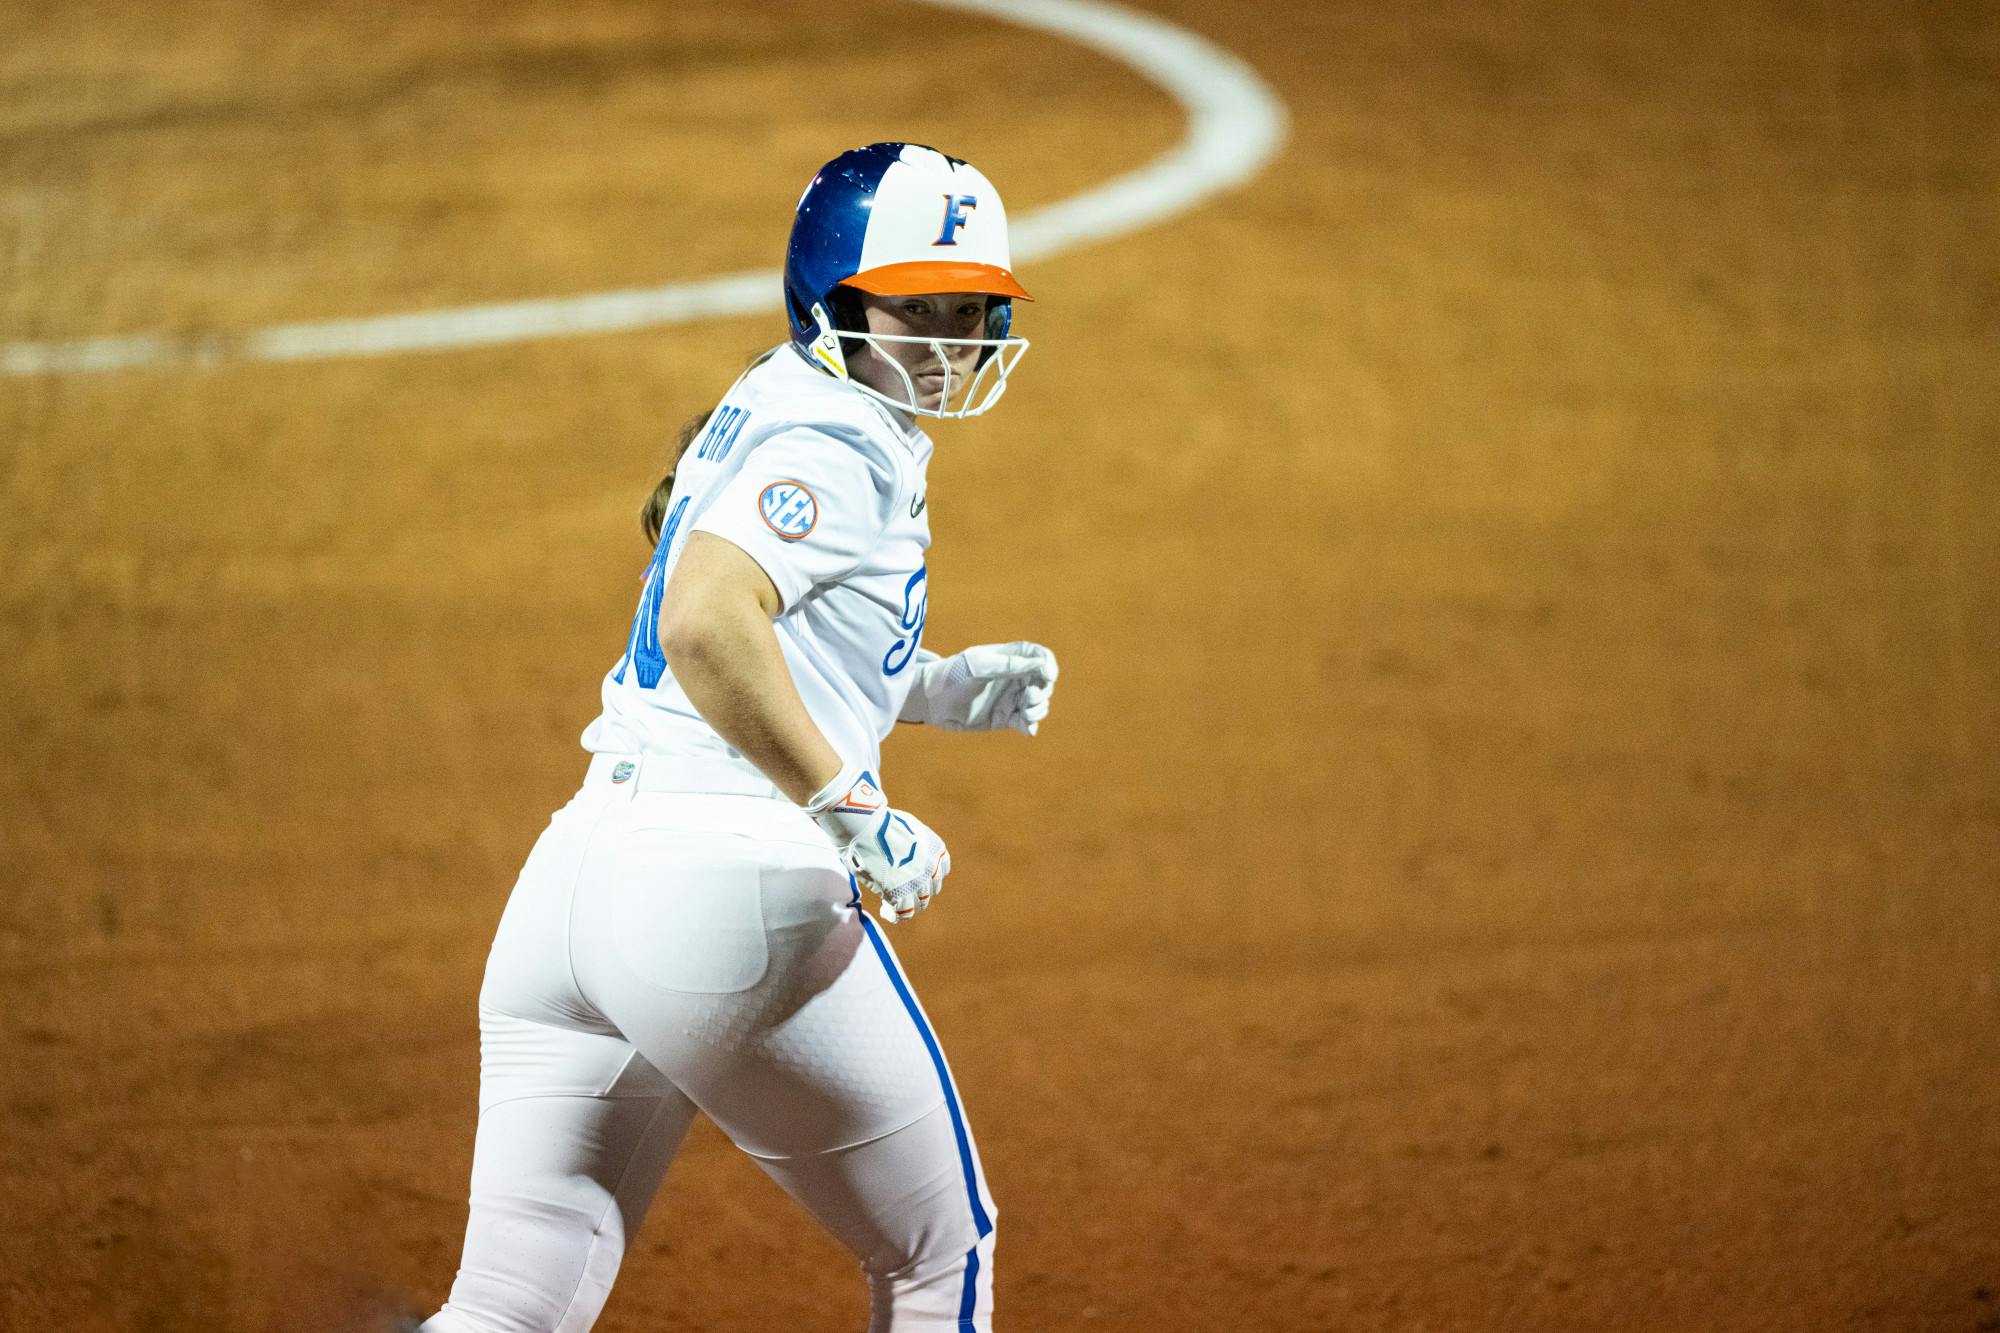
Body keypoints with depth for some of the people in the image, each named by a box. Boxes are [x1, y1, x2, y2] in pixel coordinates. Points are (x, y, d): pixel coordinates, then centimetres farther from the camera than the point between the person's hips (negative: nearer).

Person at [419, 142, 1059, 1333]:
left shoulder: (766, 410, 20)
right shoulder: (838, 442, -9)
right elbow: (703, 623, -26)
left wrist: (936, 685, 25)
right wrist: (854, 812, -21)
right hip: (733, 891, -9)